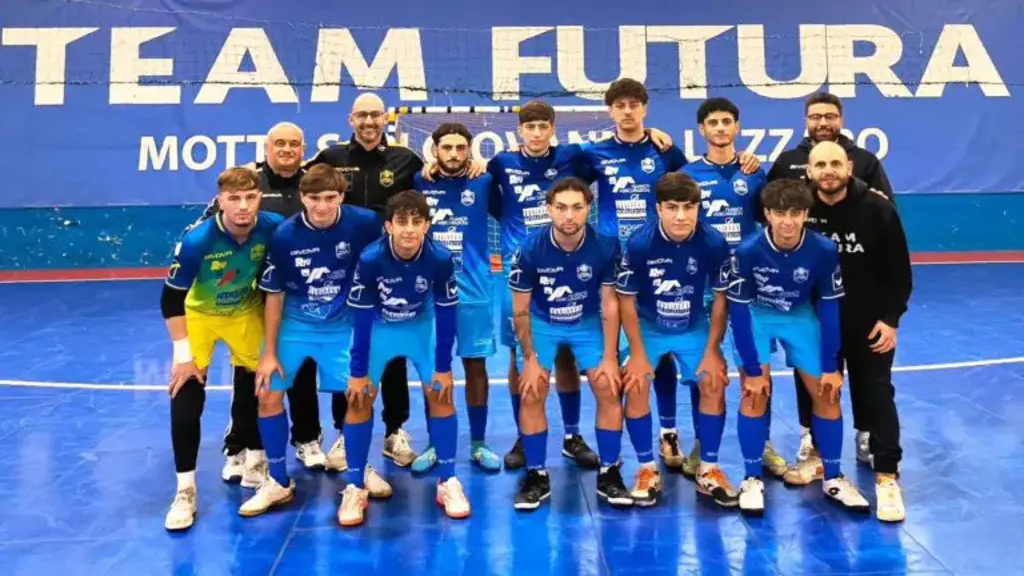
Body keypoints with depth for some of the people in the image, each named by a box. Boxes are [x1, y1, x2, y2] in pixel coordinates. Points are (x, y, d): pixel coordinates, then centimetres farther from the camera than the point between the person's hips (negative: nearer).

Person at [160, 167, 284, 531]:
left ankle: (257, 463, 33)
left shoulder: (273, 228, -26)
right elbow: (171, 299, -24)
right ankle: (185, 490, 3)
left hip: (247, 313, 3)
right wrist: (183, 354, -23)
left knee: (255, 391, 10)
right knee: (186, 401, -10)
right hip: (199, 314, -2)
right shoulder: (198, 240, -33)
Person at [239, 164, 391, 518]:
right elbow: (274, 295, -7)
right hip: (295, 323, 1)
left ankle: (362, 468, 25)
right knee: (269, 394, -4)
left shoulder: (363, 223, -18)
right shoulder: (284, 235, -17)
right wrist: (269, 353, -4)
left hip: (343, 325, 0)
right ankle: (279, 482, 15)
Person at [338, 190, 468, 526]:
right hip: (378, 325, -1)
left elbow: (445, 313, -16)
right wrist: (358, 371, -16)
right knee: (359, 398, -6)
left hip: (422, 325, 1)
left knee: (440, 394, -5)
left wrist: (444, 367, -11)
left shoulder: (441, 259, -28)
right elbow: (361, 318, -22)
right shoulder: (370, 259, -31)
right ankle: (355, 488, 7)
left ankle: (447, 482, 9)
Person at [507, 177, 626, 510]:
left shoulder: (605, 246, -22)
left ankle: (609, 473, 8)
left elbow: (609, 303, -11)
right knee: (531, 395, -10)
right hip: (542, 323, -1)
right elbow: (521, 309, -12)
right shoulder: (530, 248, -24)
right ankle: (536, 476, 6)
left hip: (588, 322, 1)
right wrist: (530, 358, -10)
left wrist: (609, 357, -10)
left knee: (609, 390, -9)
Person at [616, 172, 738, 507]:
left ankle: (708, 471, 7)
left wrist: (712, 350, -8)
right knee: (636, 386, -17)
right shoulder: (639, 243, -26)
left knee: (714, 384, -10)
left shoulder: (714, 243, -22)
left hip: (694, 327, 2)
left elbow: (720, 298, -8)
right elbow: (626, 301, -15)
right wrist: (637, 353, -13)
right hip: (648, 326, -1)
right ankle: (647, 470, 1)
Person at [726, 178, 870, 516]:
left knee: (826, 393, 1)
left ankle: (833, 479, 19)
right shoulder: (747, 251, -30)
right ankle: (752, 480, 4)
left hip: (801, 316, 2)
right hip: (757, 315, -2)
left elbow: (829, 308, -13)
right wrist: (752, 369, -19)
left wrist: (832, 366, -10)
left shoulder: (824, 250, -25)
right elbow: (739, 311, -21)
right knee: (755, 393, -12)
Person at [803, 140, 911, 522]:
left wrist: (892, 318, -11)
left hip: (870, 321, -2)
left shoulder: (877, 208, -13)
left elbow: (899, 269, -7)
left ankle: (886, 478, 1)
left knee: (876, 392, -2)